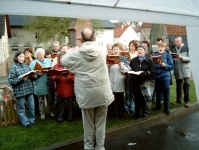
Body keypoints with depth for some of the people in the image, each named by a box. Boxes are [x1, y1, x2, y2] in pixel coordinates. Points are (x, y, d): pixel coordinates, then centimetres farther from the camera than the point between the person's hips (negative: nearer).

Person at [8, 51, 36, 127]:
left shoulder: (26, 66, 8)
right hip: (20, 91, -4)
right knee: (21, 108, 7)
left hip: (29, 89, 5)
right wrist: (21, 79, -21)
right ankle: (25, 122, 21)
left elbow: (31, 76, 17)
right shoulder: (13, 67, -6)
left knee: (32, 106, 11)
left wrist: (33, 76, -6)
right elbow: (10, 80, -12)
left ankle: (31, 120, 30)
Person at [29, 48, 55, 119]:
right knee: (41, 100, 7)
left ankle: (51, 111, 28)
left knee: (50, 99, 12)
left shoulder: (49, 61, 11)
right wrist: (38, 74, -21)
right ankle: (42, 113, 20)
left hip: (49, 84, 2)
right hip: (39, 85, -2)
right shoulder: (33, 63, 2)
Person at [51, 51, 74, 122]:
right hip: (60, 89, 1)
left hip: (69, 89, -1)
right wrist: (57, 77, -19)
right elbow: (52, 77, 0)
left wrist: (69, 78, -21)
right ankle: (61, 117, 25)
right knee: (61, 103, 12)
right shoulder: (55, 66, 6)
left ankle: (70, 117, 21)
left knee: (70, 104, 7)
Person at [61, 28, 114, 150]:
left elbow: (63, 61, 10)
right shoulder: (102, 50, 0)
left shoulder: (76, 53, -6)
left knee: (88, 123, 13)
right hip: (102, 92, 2)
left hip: (87, 93, -1)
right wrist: (94, 44, 37)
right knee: (100, 122, 14)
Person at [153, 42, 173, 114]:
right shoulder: (155, 55, 7)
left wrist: (165, 65, -19)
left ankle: (166, 108, 3)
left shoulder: (168, 55, 1)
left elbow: (171, 66, -4)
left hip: (165, 75, -3)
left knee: (166, 91, -5)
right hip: (157, 75, 3)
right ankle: (158, 105, 28)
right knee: (158, 91, 12)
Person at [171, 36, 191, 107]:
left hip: (185, 69, -3)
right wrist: (172, 59, -10)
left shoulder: (186, 48, 0)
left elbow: (189, 58, -8)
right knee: (178, 85, 10)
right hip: (177, 70, 4)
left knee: (186, 83, -13)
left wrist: (181, 57, -21)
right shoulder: (173, 50, 11)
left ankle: (186, 101, -5)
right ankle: (178, 100, 20)